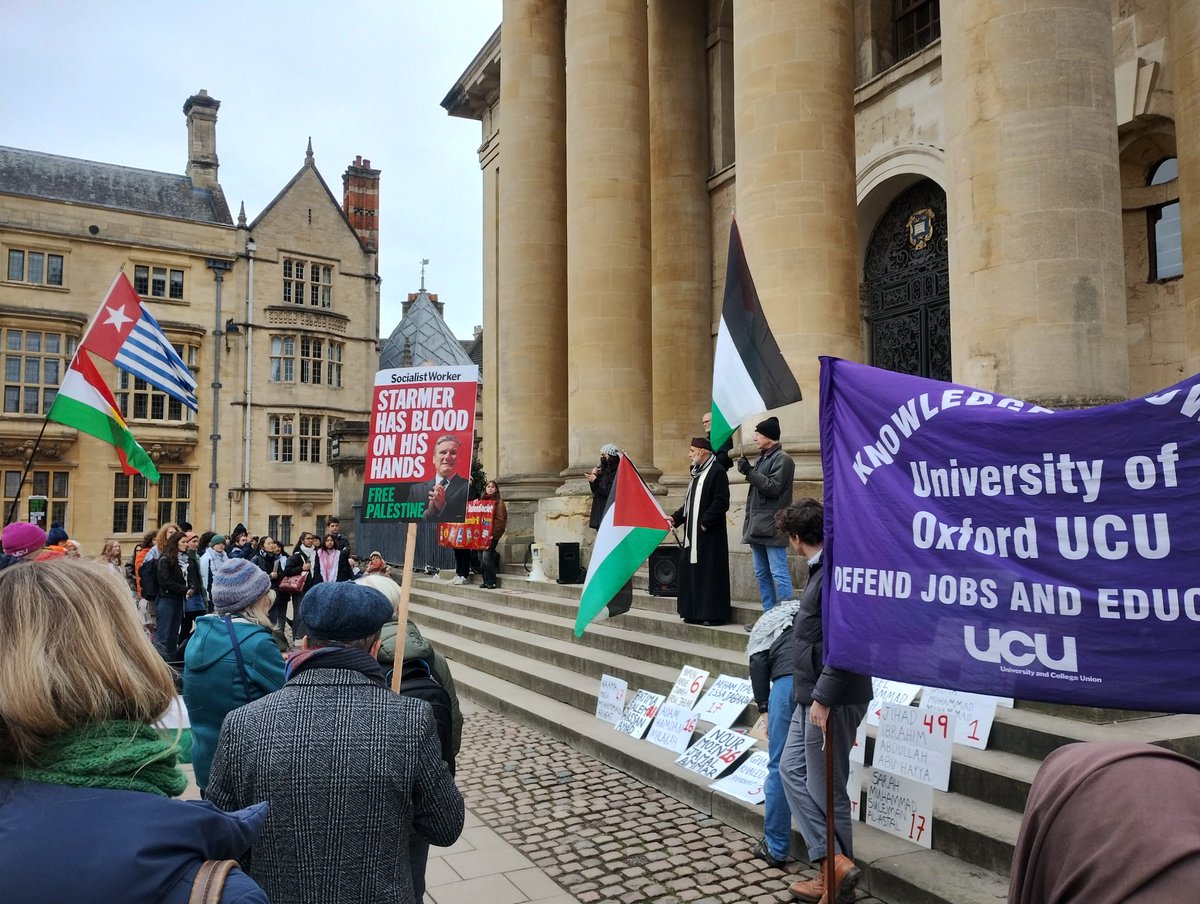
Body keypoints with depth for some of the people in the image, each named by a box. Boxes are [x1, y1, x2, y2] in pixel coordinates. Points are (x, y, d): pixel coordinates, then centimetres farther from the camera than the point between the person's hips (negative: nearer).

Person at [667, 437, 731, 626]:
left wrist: (705, 522, -18)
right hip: (693, 533, 9)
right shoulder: (698, 472, 16)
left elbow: (721, 502, -19)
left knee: (710, 572, -4)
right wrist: (675, 518, 9)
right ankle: (696, 612, 18)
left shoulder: (717, 471, -12)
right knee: (692, 571, 11)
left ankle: (714, 614, 3)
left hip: (709, 534, -9)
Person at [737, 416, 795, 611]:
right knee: (761, 573, 12)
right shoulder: (762, 458, 18)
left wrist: (749, 471, -15)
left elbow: (773, 487, -18)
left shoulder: (782, 459, -8)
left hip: (772, 528, -9)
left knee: (778, 573, -9)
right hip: (758, 527, 9)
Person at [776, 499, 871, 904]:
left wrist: (824, 697, -23)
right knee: (791, 770, 15)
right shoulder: (821, 568, 11)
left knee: (826, 788, 3)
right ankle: (833, 862, 20)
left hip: (832, 699, -10)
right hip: (811, 695, 10)